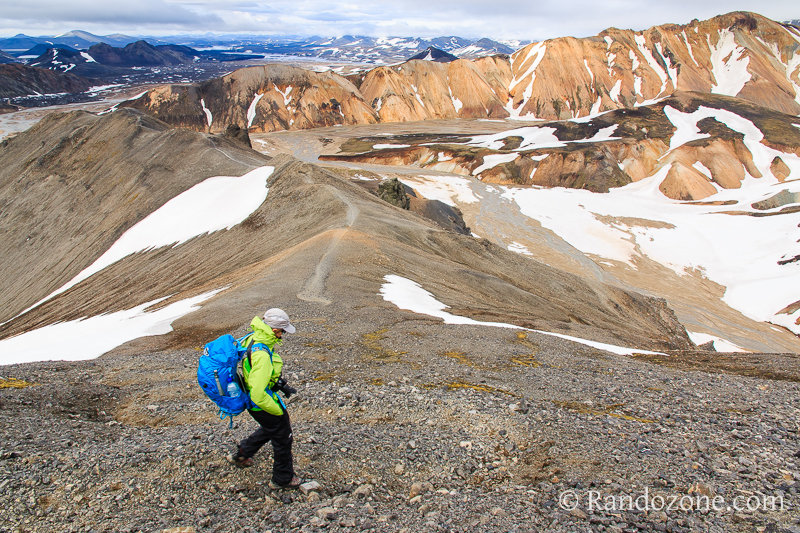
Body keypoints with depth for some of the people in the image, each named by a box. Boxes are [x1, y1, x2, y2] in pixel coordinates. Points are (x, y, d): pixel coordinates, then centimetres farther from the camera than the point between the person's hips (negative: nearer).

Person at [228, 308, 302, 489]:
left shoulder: (252, 338, -7)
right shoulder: (262, 355, -37)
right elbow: (258, 394, -36)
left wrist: (279, 383, 13)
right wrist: (278, 410, -20)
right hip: (263, 404, -9)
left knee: (270, 429, 33)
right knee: (283, 438, 13)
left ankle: (240, 454, 49)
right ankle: (283, 479, 34)